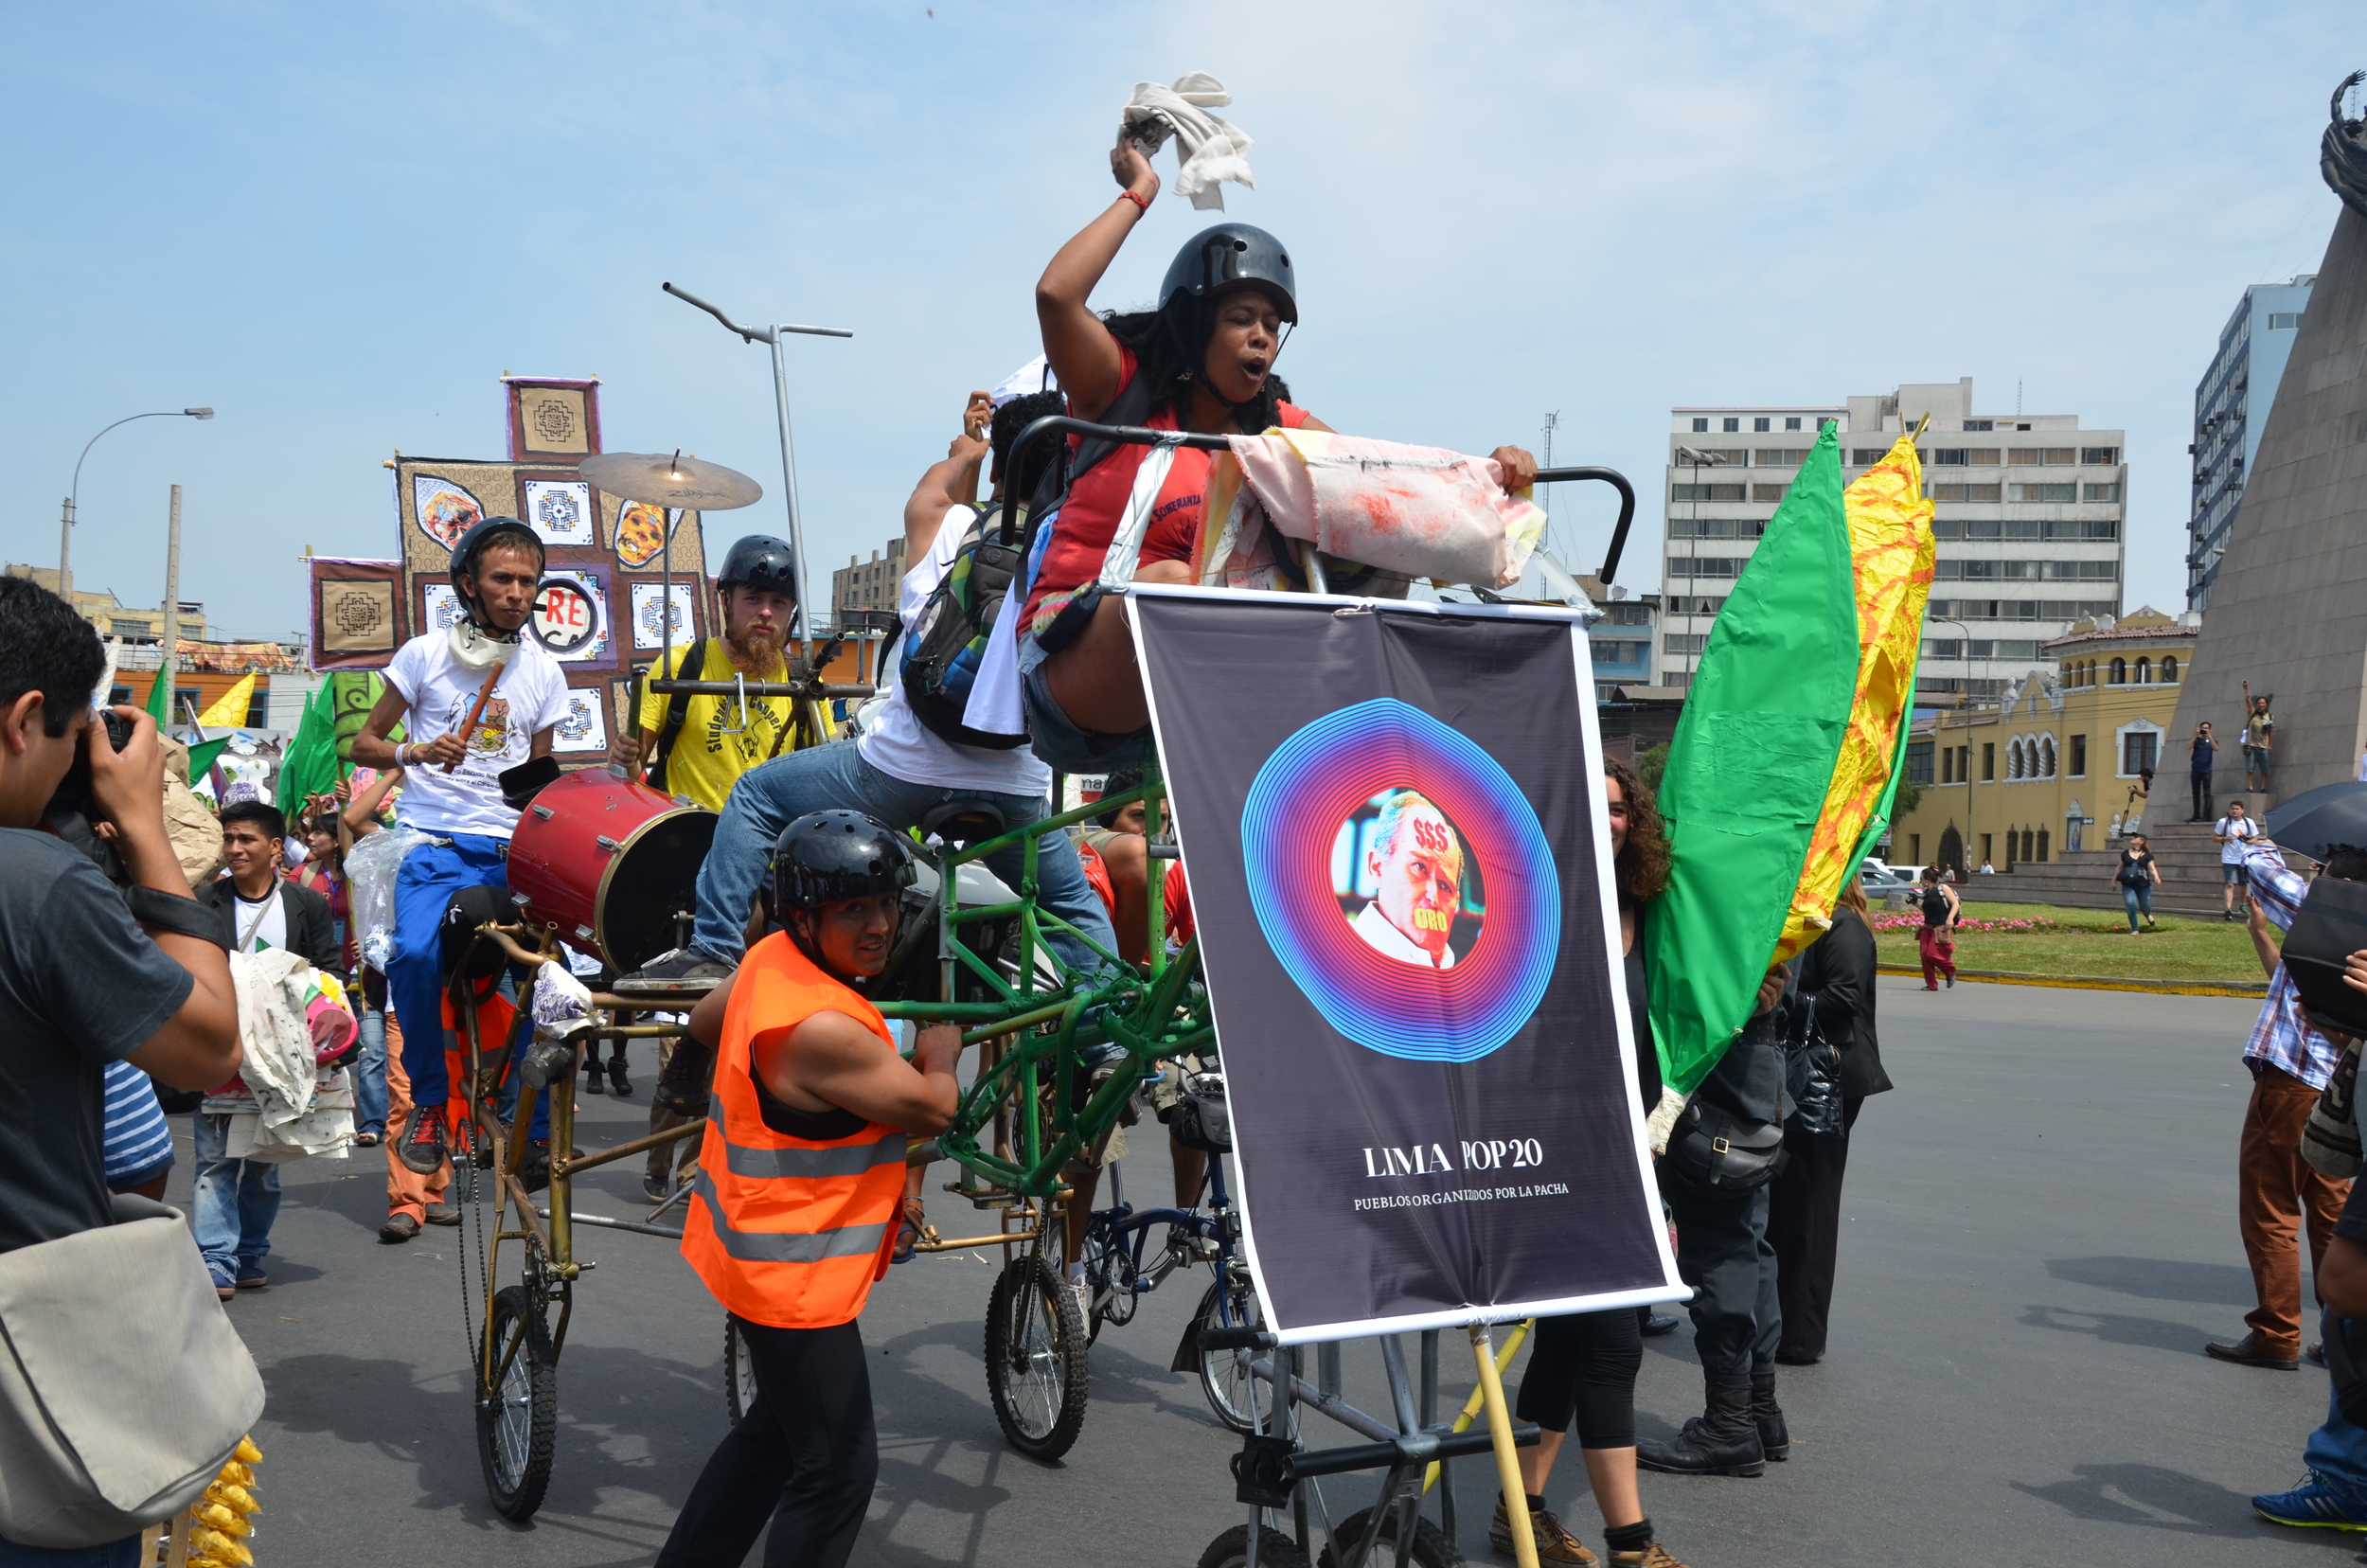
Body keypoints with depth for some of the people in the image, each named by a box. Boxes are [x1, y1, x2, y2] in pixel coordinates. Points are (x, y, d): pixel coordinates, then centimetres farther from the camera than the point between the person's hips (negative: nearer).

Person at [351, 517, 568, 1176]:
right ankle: (428, 1103, -6)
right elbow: (363, 744, 7)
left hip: (513, 850, 3)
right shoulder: (425, 654, 3)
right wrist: (415, 753, -13)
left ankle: (530, 1127, 3)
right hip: (436, 843, -3)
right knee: (416, 954, -28)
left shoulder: (545, 674, 11)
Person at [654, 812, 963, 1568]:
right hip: (793, 1271, -10)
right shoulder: (821, 1027, -31)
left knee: (780, 1426, 27)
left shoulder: (769, 958, -3)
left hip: (756, 1244, 10)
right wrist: (940, 1054, 0)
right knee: (838, 1466, 2)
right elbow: (932, 1110, -21)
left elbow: (704, 1022, 17)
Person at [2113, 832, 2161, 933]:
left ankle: (2148, 915, 46)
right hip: (2128, 886, 1)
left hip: (2144, 886, -1)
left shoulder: (2147, 855, 0)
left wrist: (2156, 877, -25)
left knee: (2145, 907, 7)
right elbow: (2120, 868, 17)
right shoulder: (2125, 854, 7)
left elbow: (2152, 868, -6)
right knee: (2131, 906, -14)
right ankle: (2134, 929, 1)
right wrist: (2114, 879, 19)